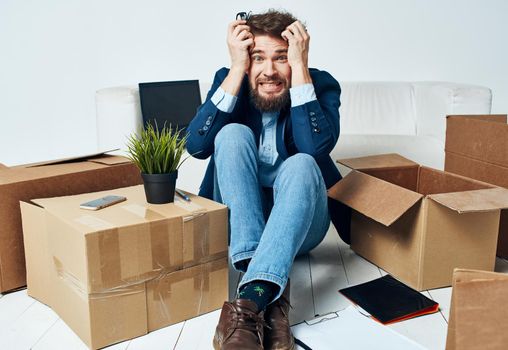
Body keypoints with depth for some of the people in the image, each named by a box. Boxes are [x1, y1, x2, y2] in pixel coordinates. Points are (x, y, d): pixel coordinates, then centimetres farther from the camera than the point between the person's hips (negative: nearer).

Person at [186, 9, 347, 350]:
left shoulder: (321, 84, -8)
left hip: (299, 222, -1)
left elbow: (317, 147, -28)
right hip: (237, 219, 2)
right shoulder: (229, 79, -4)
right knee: (233, 134, -25)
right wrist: (236, 70, -24)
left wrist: (300, 68, -27)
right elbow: (197, 146, -20)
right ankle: (273, 291, -37)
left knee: (301, 164, -32)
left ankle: (251, 300, -46)